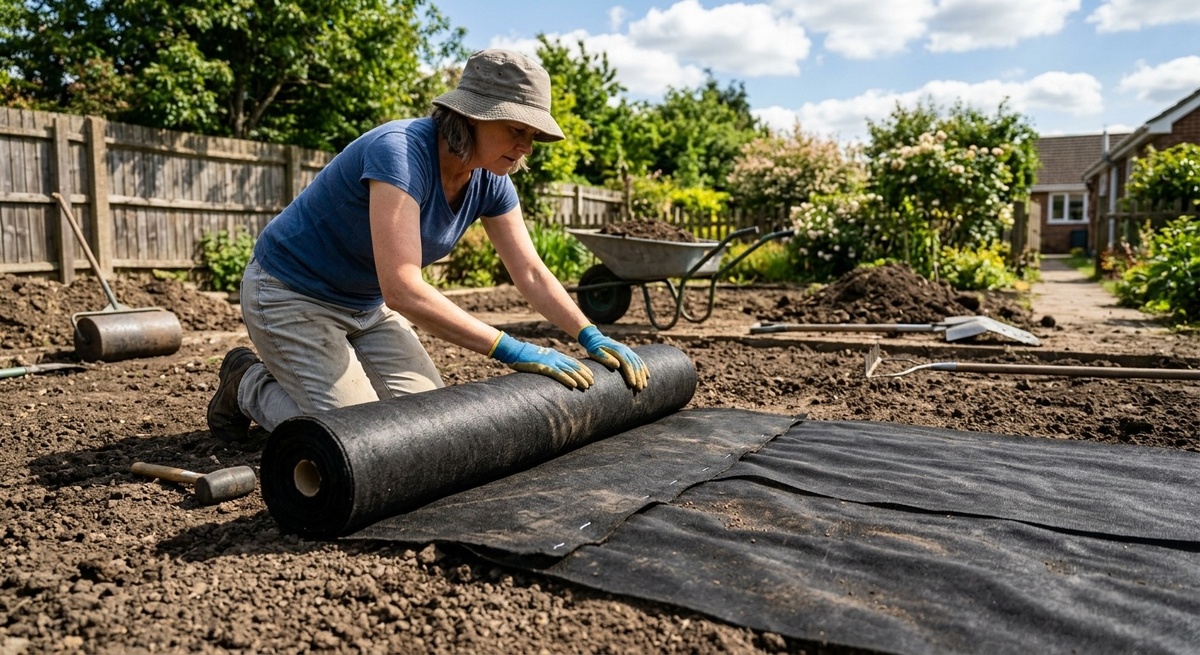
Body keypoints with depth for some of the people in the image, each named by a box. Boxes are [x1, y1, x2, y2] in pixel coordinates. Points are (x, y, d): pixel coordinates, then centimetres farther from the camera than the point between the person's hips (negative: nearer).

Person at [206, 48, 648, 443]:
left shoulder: (490, 180, -10)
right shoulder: (400, 151, -33)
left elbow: (531, 274, -4)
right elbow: (401, 288, -41)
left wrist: (592, 338, -16)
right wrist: (512, 351, -40)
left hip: (368, 306, 8)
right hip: (292, 295, -7)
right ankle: (250, 384, 12)